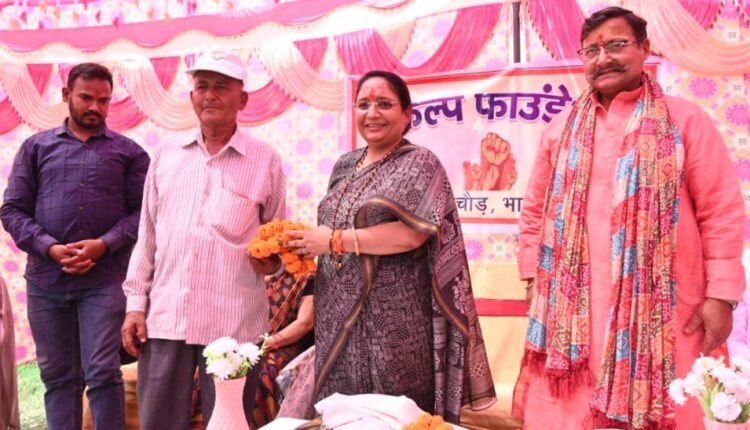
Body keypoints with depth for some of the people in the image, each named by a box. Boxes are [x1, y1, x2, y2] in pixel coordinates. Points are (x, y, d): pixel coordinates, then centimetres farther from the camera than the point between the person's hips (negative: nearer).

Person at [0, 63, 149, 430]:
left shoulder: (128, 151, 7)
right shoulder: (36, 147, 11)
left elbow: (144, 211, 1)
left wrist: (105, 244, -14)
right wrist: (50, 248, -9)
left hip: (105, 279, -2)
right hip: (46, 278, 2)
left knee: (102, 372, -4)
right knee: (57, 376, 10)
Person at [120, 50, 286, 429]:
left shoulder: (265, 160, 1)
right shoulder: (167, 156, 9)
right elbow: (147, 235, 11)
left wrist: (273, 258, -14)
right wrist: (136, 302, 7)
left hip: (234, 321, -2)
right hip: (165, 316, 3)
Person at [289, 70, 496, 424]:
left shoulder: (420, 164, -6)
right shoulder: (345, 166, 14)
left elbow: (412, 234, -19)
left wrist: (336, 241, -16)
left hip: (394, 320, -6)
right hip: (340, 319, 6)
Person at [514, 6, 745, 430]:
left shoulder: (685, 120, 2)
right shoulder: (562, 128, 12)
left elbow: (722, 213, -2)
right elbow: (535, 212, 14)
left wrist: (721, 296, -7)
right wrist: (535, 281, 10)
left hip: (660, 312, -2)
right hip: (572, 309, 3)